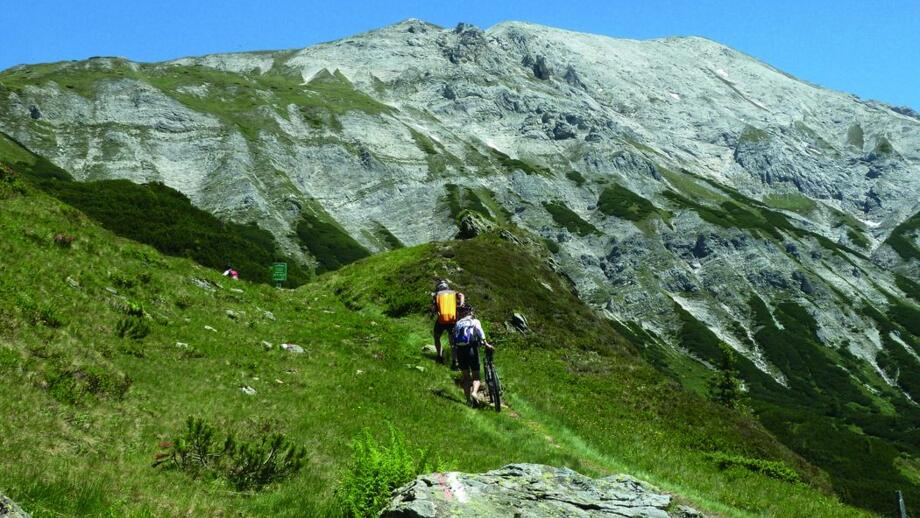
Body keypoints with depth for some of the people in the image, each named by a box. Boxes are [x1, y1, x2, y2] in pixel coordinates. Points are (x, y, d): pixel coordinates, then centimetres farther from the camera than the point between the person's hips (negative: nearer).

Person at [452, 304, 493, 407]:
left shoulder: (458, 323, 17)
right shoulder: (475, 321, 8)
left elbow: (454, 339, 15)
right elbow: (480, 332, -12)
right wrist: (486, 344, -17)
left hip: (460, 351, 3)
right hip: (471, 349, -3)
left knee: (466, 377, 14)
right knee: (476, 377, 6)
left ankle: (468, 399, 6)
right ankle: (474, 392, -21)